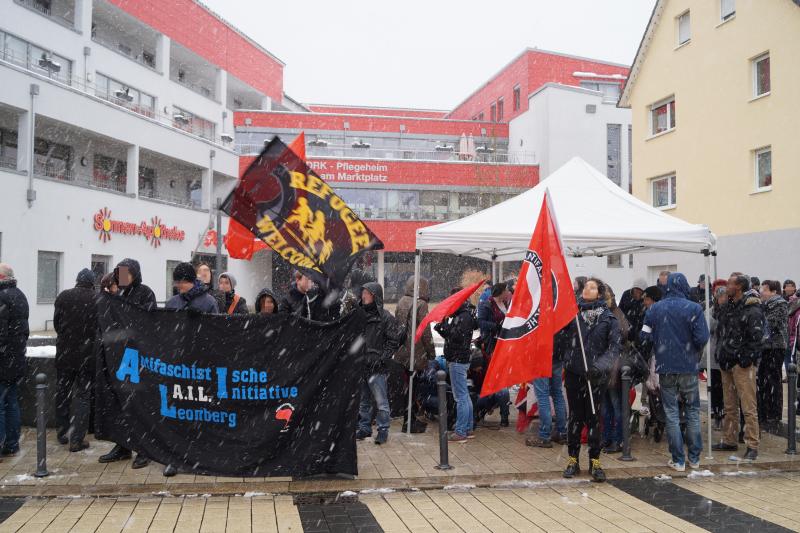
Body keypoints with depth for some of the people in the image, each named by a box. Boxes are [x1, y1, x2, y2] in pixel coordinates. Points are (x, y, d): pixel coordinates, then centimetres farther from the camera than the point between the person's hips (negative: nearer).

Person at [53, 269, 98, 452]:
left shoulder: (63, 296, -3)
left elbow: (56, 323, 6)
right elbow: (102, 327, -2)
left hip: (64, 353, 2)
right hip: (87, 354, -2)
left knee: (62, 393, 17)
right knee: (83, 396, 4)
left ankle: (62, 433, 27)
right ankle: (76, 439, 1)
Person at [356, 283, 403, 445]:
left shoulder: (385, 317, -7)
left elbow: (395, 340, -6)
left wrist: (382, 358, -11)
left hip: (376, 366, -6)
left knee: (381, 401, -1)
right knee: (363, 400, 16)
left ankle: (383, 430, 9)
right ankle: (364, 428, 27)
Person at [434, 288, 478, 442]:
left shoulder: (465, 316, -15)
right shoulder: (460, 315, 16)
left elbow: (457, 336, -25)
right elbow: (451, 336, 19)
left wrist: (445, 324, -17)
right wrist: (442, 329, 2)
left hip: (458, 360, -11)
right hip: (459, 359, 11)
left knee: (461, 397, -7)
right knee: (464, 395, 15)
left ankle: (460, 432, -4)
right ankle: (468, 428, 23)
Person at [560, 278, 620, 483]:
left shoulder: (608, 318, 2)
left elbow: (614, 347, -5)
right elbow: (559, 339, 3)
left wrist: (600, 365, -17)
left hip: (596, 376, -1)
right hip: (573, 373, 1)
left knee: (593, 417, 2)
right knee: (575, 416, 7)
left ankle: (595, 461, 14)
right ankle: (573, 459, 18)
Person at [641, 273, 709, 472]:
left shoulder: (654, 309, -2)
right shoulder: (694, 308, -8)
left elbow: (645, 336, -3)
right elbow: (702, 338, -12)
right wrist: (696, 354, 8)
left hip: (665, 368, 1)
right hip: (688, 368, -1)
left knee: (671, 414, 6)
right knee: (693, 412, 13)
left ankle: (678, 460, 7)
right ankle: (694, 458, 17)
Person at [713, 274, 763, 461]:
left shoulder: (753, 310, -12)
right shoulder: (727, 307, 14)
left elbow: (755, 338, -15)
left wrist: (745, 359, -17)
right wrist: (721, 355, 17)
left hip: (743, 364, -8)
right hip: (727, 362, 8)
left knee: (748, 407, -6)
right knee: (729, 406, 15)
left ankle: (752, 446, -2)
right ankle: (729, 441, 24)